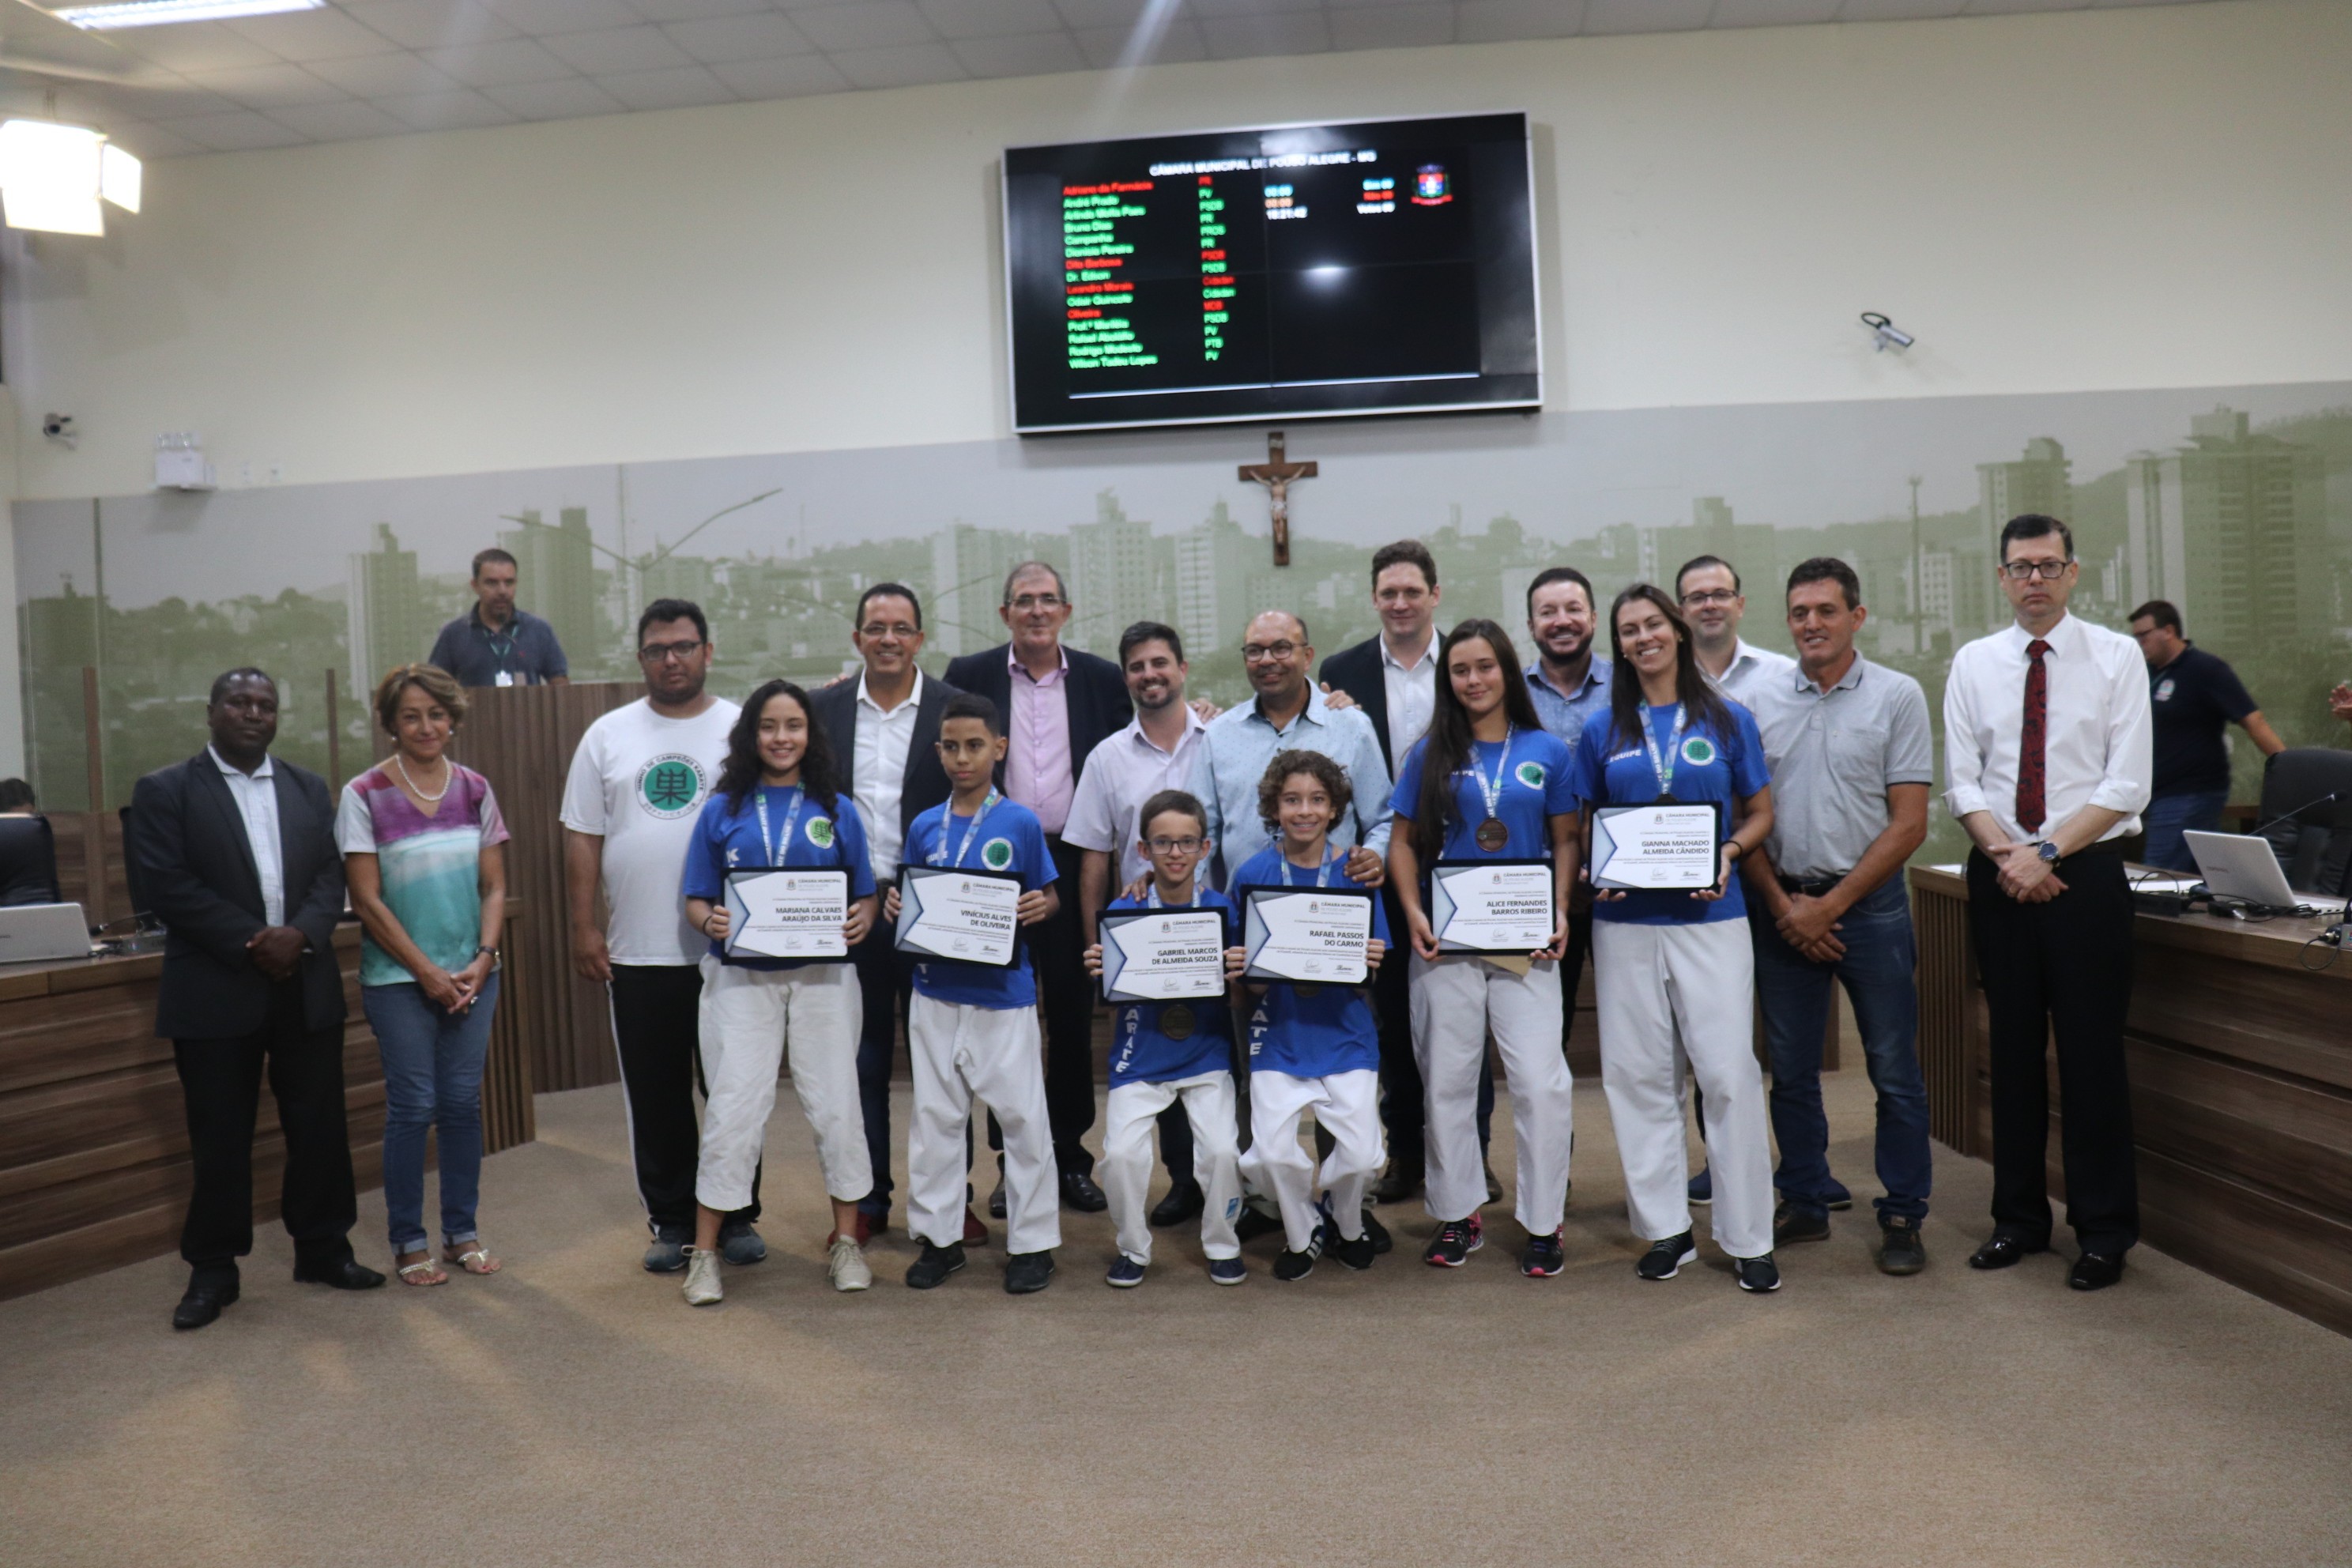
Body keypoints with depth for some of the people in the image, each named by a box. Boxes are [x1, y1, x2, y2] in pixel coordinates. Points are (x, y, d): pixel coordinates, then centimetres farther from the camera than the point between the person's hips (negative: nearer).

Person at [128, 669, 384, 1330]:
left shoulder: (309, 788, 12)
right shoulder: (164, 791, 0)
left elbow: (332, 874, 5)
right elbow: (170, 886, -10)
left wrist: (301, 934, -14)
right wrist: (251, 945, -17)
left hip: (307, 985, 3)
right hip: (215, 991, -3)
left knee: (319, 1126, 8)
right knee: (220, 1138, 4)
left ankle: (323, 1248, 21)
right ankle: (213, 1270, 16)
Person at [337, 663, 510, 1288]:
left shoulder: (474, 790, 5)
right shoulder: (364, 796, -5)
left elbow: (494, 887, 6)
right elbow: (367, 901, -7)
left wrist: (482, 960, -7)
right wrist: (426, 971, -11)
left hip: (471, 973, 3)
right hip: (399, 977, -3)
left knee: (464, 1101, 6)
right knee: (413, 1106, 0)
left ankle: (462, 1230, 19)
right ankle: (408, 1241, 13)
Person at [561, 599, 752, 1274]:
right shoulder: (608, 736, 7)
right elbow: (583, 837, 7)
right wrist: (583, 927, 0)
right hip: (637, 953, 2)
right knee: (654, 1097, 8)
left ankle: (737, 1216, 20)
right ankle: (671, 1221, 21)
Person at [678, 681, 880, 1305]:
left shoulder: (837, 810, 7)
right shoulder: (723, 810, 6)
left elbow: (865, 897, 9)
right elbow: (696, 901, 6)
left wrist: (860, 922, -13)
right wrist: (711, 922, -16)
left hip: (823, 974, 1)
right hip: (741, 977, -1)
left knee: (836, 1104, 4)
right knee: (733, 1108, -2)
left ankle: (847, 1240, 18)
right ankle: (705, 1250, 9)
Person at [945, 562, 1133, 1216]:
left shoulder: (1102, 678, 5)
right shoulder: (969, 675, 3)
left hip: (1074, 864, 1)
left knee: (1074, 1015, 7)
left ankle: (1071, 1156, 19)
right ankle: (1012, 1161, 17)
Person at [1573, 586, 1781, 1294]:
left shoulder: (1727, 719, 5)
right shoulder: (1603, 730, 9)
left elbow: (1760, 813, 9)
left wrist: (1730, 852, -10)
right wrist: (1594, 869, -5)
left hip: (1709, 914, -2)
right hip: (1626, 921, 2)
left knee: (1729, 1071, -4)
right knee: (1637, 1074, 5)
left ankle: (1748, 1237, 8)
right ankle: (1665, 1229, 18)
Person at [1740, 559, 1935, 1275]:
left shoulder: (1897, 695, -1)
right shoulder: (1761, 701, 6)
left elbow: (1909, 823, -5)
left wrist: (1832, 905, -9)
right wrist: (1782, 904, -5)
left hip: (1868, 901, -3)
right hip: (1781, 904, 3)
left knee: (1894, 1070, 2)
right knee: (1790, 1070, 9)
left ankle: (1902, 1217, 14)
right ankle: (1803, 1204, 22)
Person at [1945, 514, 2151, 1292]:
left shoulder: (2117, 657, -1)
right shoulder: (1973, 664, 6)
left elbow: (2127, 784, -7)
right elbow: (1962, 781, 3)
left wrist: (2047, 852, -15)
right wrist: (2007, 855, -12)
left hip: (2086, 872, -2)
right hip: (1998, 874, 3)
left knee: (2092, 1052, 2)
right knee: (2013, 1049, 9)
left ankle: (2104, 1230, 15)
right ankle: (2019, 1218, 21)